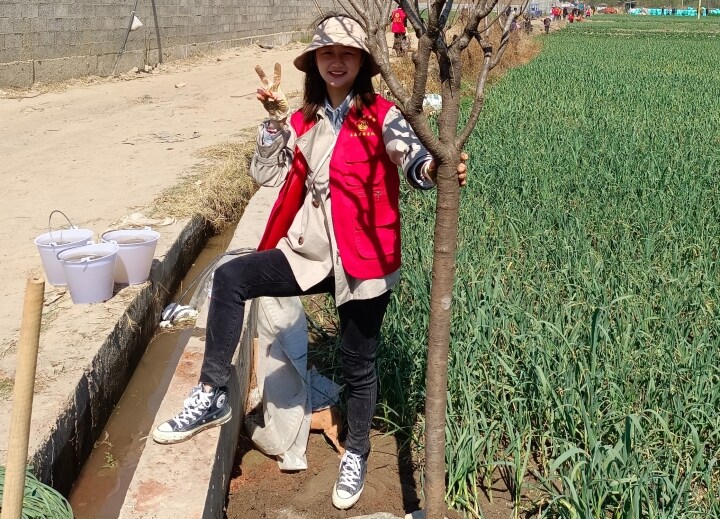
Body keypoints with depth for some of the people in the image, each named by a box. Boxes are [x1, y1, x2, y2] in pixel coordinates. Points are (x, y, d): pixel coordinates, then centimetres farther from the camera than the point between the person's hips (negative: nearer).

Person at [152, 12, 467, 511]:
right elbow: (266, 174, 2)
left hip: (365, 259, -4)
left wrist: (436, 168, -48)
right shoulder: (305, 121, 6)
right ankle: (213, 395, -5)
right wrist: (276, 116, -8)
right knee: (230, 277, -15)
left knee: (358, 363, 10)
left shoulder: (381, 116, -8)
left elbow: (413, 158, -25)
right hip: (312, 253, 4)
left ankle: (356, 455, 35)